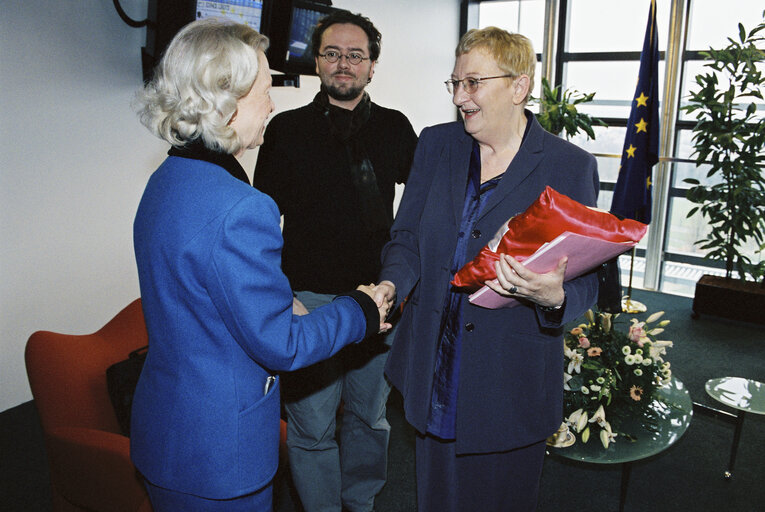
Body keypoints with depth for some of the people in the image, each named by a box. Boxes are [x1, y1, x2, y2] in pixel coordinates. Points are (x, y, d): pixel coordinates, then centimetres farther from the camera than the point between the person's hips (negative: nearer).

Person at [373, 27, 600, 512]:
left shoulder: (571, 166, -9)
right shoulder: (436, 144, 3)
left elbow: (585, 281, -7)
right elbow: (407, 236, 5)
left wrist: (554, 297, -30)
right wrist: (392, 283, -16)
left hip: (511, 380, -3)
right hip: (434, 370, 4)